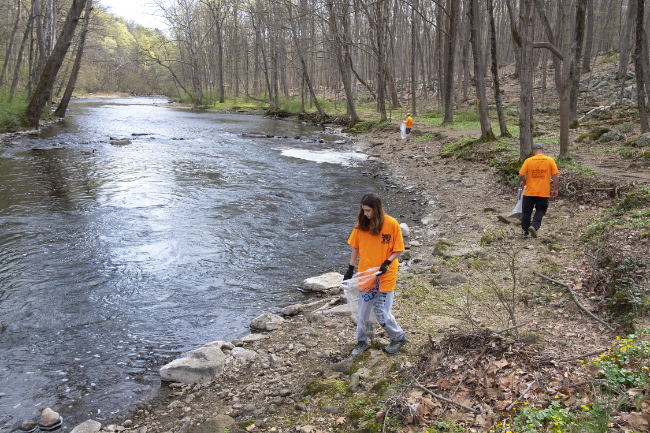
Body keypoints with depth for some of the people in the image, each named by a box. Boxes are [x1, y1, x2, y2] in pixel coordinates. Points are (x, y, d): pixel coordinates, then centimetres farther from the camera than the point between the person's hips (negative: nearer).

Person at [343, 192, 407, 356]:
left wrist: (387, 263, -20)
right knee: (363, 311, 11)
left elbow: (398, 250, -5)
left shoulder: (392, 224, -13)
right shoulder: (361, 224, -4)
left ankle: (399, 338, 26)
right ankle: (362, 341, 33)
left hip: (385, 276, -3)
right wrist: (350, 269, 6)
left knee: (382, 313, 0)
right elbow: (355, 247, 6)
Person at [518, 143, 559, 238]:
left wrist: (524, 182, 15)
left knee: (526, 211, 12)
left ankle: (525, 231, 17)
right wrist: (555, 189, 7)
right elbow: (555, 176, -2)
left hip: (529, 192, 0)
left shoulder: (528, 160, -3)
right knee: (540, 211, 12)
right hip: (544, 193, 0)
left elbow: (521, 175, -6)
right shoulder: (550, 160, -1)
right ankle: (534, 226, -12)